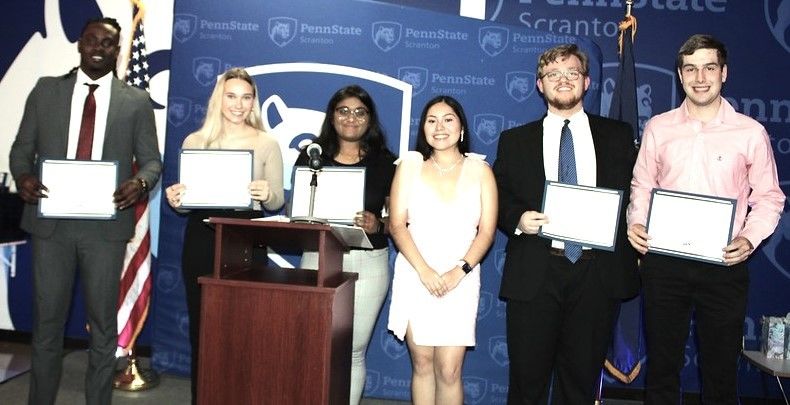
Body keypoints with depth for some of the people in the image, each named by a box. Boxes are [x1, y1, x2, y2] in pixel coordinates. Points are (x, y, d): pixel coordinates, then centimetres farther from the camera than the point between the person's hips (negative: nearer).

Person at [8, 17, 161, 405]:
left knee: (103, 324, 9)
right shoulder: (46, 90, 9)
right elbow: (21, 148, 9)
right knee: (47, 322, 11)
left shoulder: (136, 101, 5)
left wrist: (140, 182, -18)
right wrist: (23, 176, -12)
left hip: (105, 224, -1)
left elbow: (151, 160, 4)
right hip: (51, 221, 1)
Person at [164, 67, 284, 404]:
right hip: (201, 241, 2)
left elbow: (276, 202, 3)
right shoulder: (195, 141, 7)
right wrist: (175, 200, -11)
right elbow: (185, 197, 11)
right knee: (201, 327, 8)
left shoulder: (267, 144, 3)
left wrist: (267, 194, -19)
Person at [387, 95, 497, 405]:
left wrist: (459, 272, -11)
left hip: (461, 281, 0)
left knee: (449, 370, -3)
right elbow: (397, 225, -1)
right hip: (414, 277, 1)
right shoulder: (410, 164, 5)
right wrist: (424, 271, -12)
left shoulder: (479, 170, 5)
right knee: (422, 364, 6)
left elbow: (487, 231, 1)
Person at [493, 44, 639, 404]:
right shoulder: (514, 140, 10)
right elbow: (498, 199, 9)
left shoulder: (618, 135, 11)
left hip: (598, 275, 1)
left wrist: (634, 241, -3)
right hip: (534, 276, 0)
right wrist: (517, 219, -11)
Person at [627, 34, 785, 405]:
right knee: (661, 365, 13)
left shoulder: (751, 132, 1)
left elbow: (769, 197, 4)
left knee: (721, 370, 10)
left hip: (724, 266, -1)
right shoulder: (657, 128, 6)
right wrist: (635, 222, -6)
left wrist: (749, 238, -12)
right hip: (663, 262, 1)